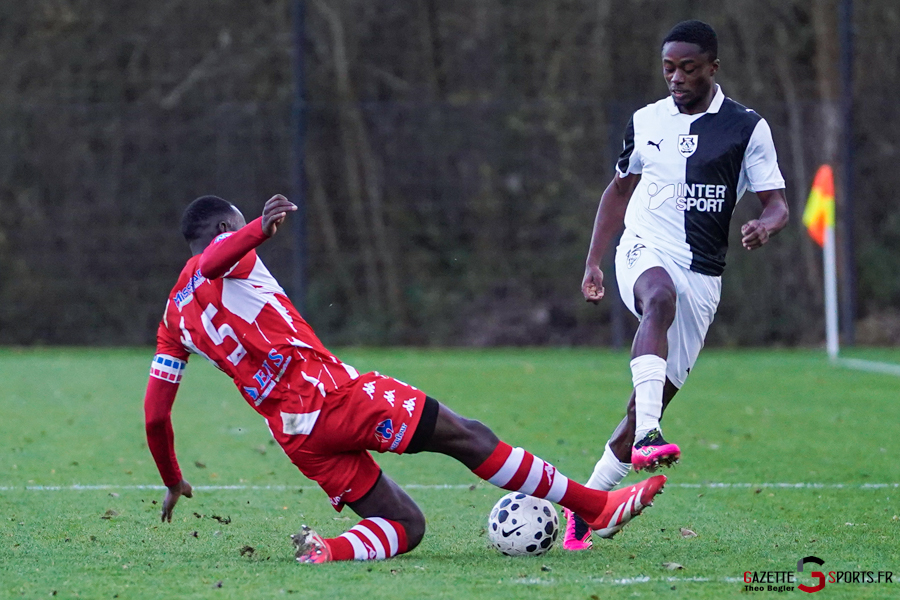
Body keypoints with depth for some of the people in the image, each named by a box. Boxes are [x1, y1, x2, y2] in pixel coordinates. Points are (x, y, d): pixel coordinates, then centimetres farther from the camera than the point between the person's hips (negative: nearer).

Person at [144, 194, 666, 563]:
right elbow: (212, 261, -23)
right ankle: (595, 506, 2)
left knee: (406, 528, 11)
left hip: (295, 435, 7)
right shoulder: (227, 253, 4)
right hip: (331, 388, -7)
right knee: (466, 436, 1)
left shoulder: (175, 320, 22)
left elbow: (155, 414, 20)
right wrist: (260, 229, -42)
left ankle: (326, 552, -18)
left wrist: (173, 482, 33)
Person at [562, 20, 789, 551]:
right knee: (661, 299, -38)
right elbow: (620, 189, 24)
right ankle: (647, 437, -54)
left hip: (702, 276, 0)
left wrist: (766, 225, -25)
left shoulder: (747, 128, 2)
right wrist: (594, 262, 16)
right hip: (645, 252, 0)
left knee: (652, 404, -2)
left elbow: (778, 203, 0)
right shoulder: (647, 121, 11)